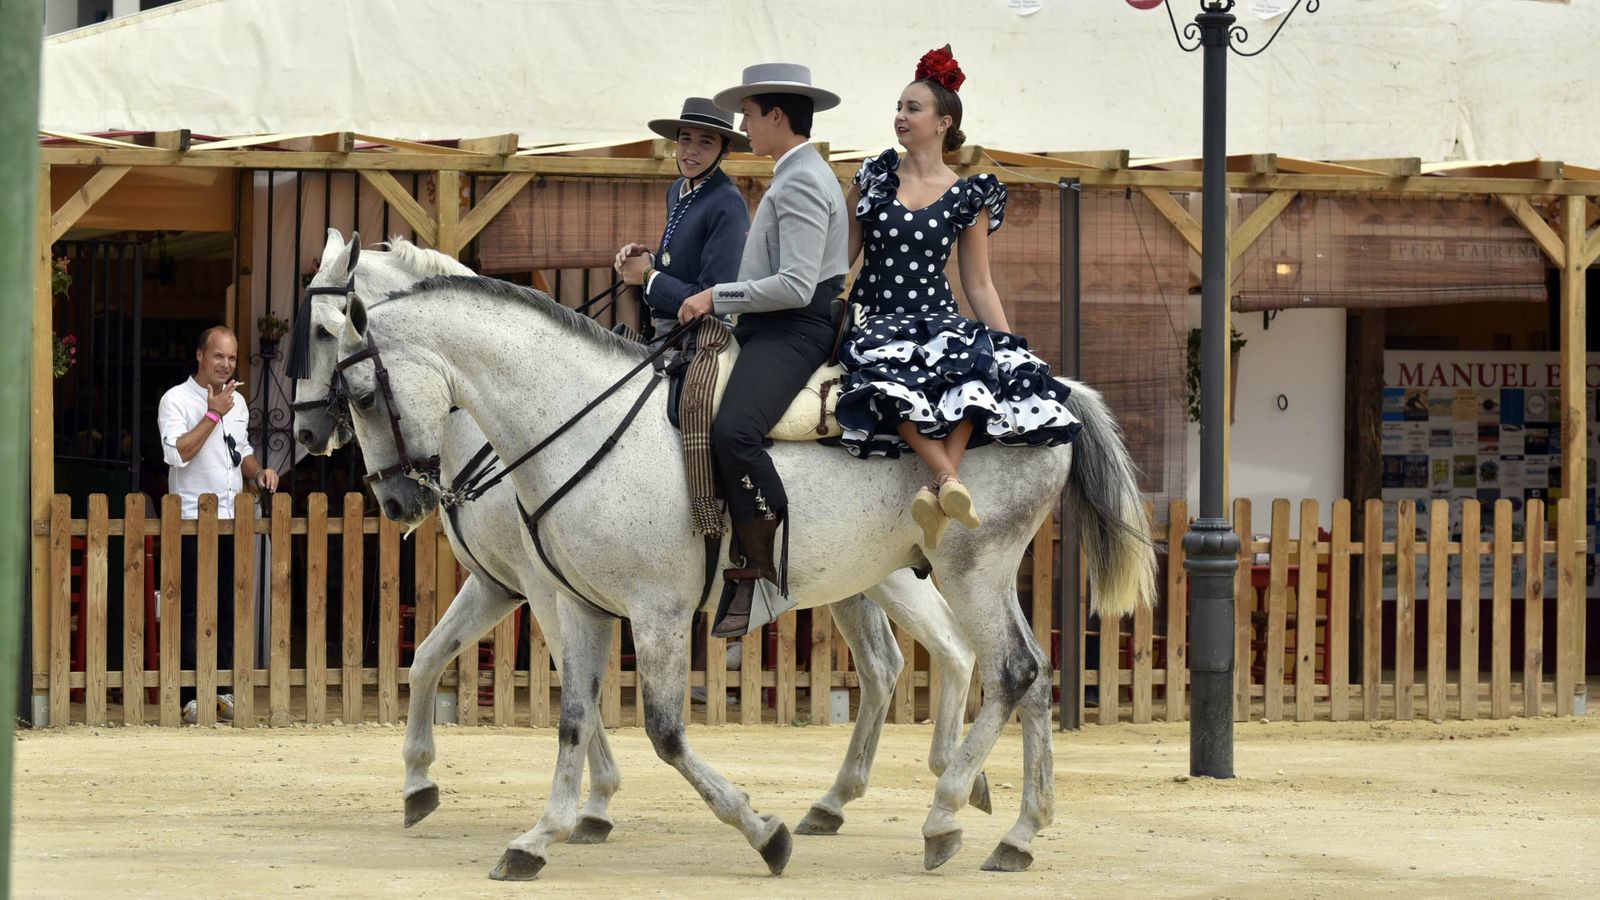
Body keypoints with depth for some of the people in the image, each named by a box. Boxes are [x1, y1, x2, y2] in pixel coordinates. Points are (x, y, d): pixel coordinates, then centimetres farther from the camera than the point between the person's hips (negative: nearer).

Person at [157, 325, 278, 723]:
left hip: (232, 519, 6)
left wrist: (258, 471, 6)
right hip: (193, 521, -6)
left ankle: (223, 691, 12)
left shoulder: (237, 402, 16)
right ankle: (190, 698, -5)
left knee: (229, 609, 6)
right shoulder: (176, 400, -5)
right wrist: (213, 414, -17)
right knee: (192, 611, -6)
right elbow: (177, 452, -19)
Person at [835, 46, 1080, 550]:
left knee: (976, 363, -37)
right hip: (874, 319, 0)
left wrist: (1015, 352, 2)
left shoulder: (968, 197, 7)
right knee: (889, 378, -38)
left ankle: (937, 487, -48)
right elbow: (839, 256, 14)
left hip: (936, 318, 0)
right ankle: (951, 480, -48)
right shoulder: (875, 177, 10)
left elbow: (979, 287, 9)